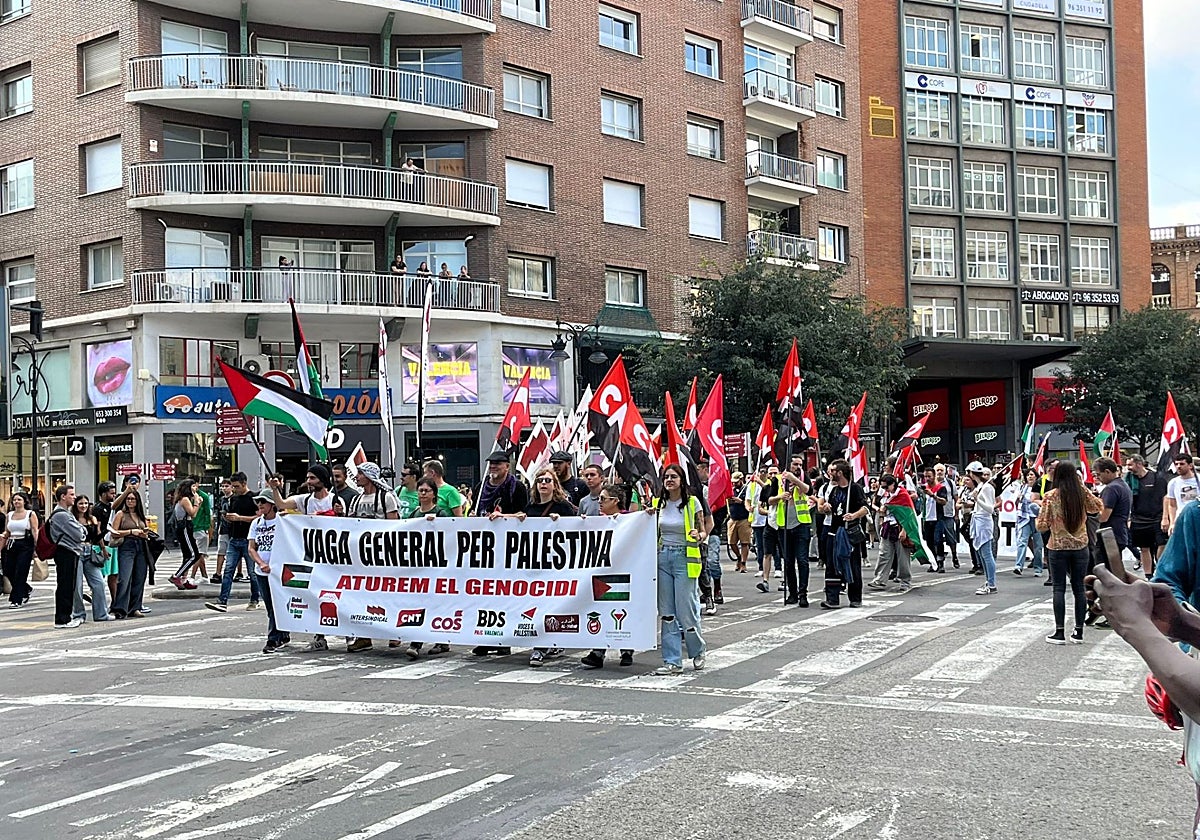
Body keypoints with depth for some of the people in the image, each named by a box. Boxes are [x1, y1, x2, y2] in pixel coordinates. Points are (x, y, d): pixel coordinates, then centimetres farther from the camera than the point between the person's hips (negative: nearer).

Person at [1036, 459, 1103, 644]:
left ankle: (1059, 632, 1)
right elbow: (1098, 507, 20)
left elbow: (1042, 526, -10)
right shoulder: (1082, 494, -1)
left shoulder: (1051, 496, -10)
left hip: (1058, 548, -3)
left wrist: (1038, 521, 13)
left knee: (1059, 589, 2)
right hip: (1080, 547, 3)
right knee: (1079, 588, 9)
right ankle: (1078, 632, 14)